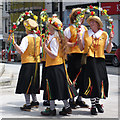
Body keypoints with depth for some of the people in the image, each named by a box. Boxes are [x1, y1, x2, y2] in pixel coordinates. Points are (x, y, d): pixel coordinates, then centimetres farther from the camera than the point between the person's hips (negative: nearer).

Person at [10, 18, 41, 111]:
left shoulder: (26, 39, -14)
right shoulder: (38, 38, 7)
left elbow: (21, 51, -23)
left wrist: (14, 43, -23)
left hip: (28, 63, -7)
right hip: (36, 63, 7)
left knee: (26, 84, -3)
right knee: (33, 83, 19)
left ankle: (28, 105, -5)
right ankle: (35, 101, 25)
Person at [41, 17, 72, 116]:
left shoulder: (53, 39, -17)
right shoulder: (59, 37, 11)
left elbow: (54, 55, -21)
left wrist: (45, 47, -15)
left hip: (53, 66, -9)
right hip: (60, 65, 9)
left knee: (52, 88, -1)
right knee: (60, 87, 12)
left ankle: (52, 109, 4)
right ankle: (67, 107, 16)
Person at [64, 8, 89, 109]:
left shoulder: (85, 29, 17)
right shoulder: (69, 29, 1)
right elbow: (65, 43, -5)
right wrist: (74, 44, -20)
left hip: (84, 55, 5)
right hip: (74, 55, -5)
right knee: (73, 78, -2)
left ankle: (79, 99, 15)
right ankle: (71, 99, 8)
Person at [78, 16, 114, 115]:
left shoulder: (104, 34, 6)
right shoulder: (85, 33, 7)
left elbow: (108, 50, 5)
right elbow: (81, 48, 9)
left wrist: (110, 40, -7)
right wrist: (79, 39, -5)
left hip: (100, 61, 1)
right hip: (89, 60, -1)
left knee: (100, 82, 3)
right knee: (91, 81, -6)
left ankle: (97, 102, 23)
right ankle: (93, 105, 3)